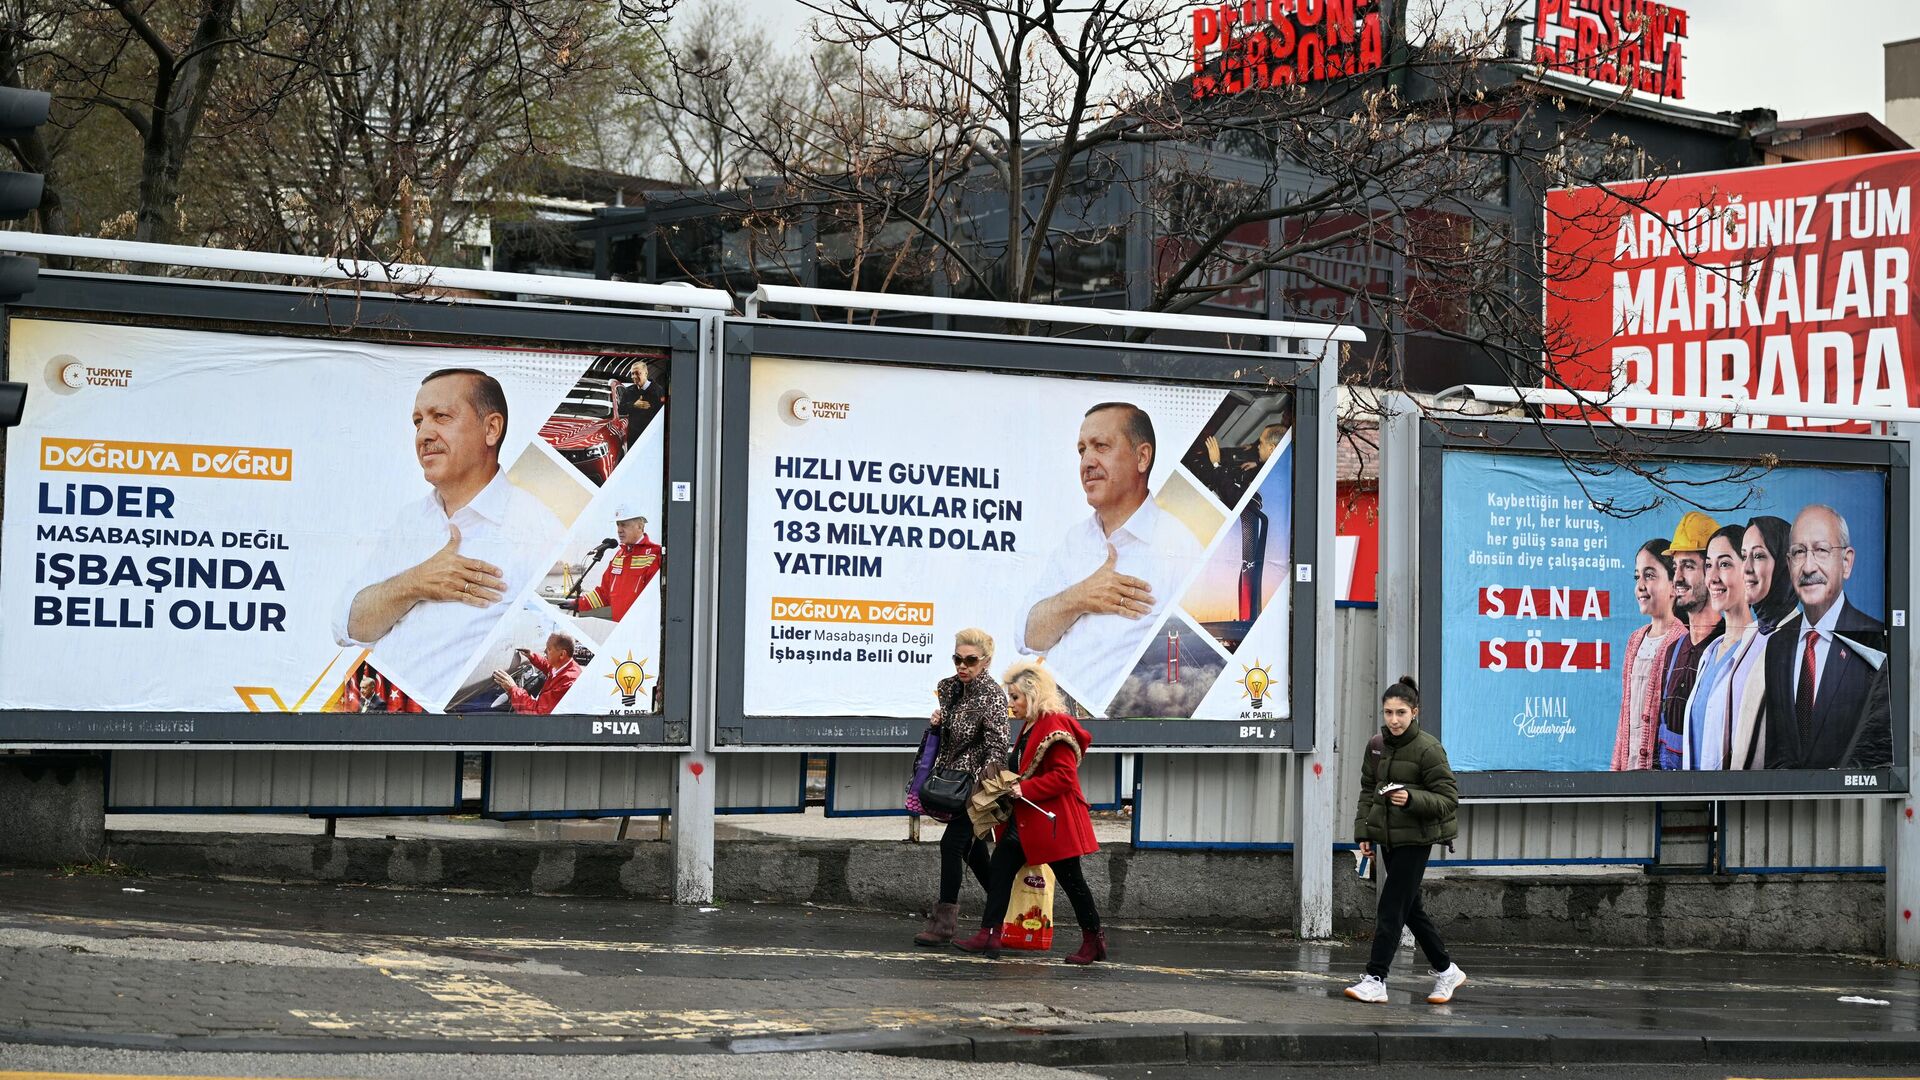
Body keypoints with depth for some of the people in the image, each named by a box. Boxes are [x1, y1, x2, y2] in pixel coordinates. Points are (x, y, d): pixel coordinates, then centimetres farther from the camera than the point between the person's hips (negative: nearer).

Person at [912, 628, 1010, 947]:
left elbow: (997, 740, -23)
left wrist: (990, 770, -36)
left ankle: (944, 921, -10)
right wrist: (937, 722, 0)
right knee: (973, 846, 14)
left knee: (952, 843, -13)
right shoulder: (948, 687, 7)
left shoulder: (992, 694, -15)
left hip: (977, 780, -8)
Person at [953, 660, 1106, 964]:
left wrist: (1025, 788, -24)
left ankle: (1094, 941, 14)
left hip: (1053, 819, -10)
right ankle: (989, 936, -3)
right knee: (1000, 868, 0)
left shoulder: (1055, 727, -17)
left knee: (1071, 880, 2)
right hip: (1025, 820, 10)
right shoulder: (1029, 727, 15)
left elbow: (1064, 776, -23)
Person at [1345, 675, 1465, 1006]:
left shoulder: (1428, 749, -13)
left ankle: (1375, 980, -9)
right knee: (1410, 908, 13)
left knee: (1391, 908, -10)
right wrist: (1363, 832, 7)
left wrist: (1412, 799, -29)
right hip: (1387, 837, 7)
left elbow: (1449, 798, -14)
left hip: (1415, 839, -7)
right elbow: (1367, 791, 16)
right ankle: (1446, 971, 26)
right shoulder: (1376, 746, 6)